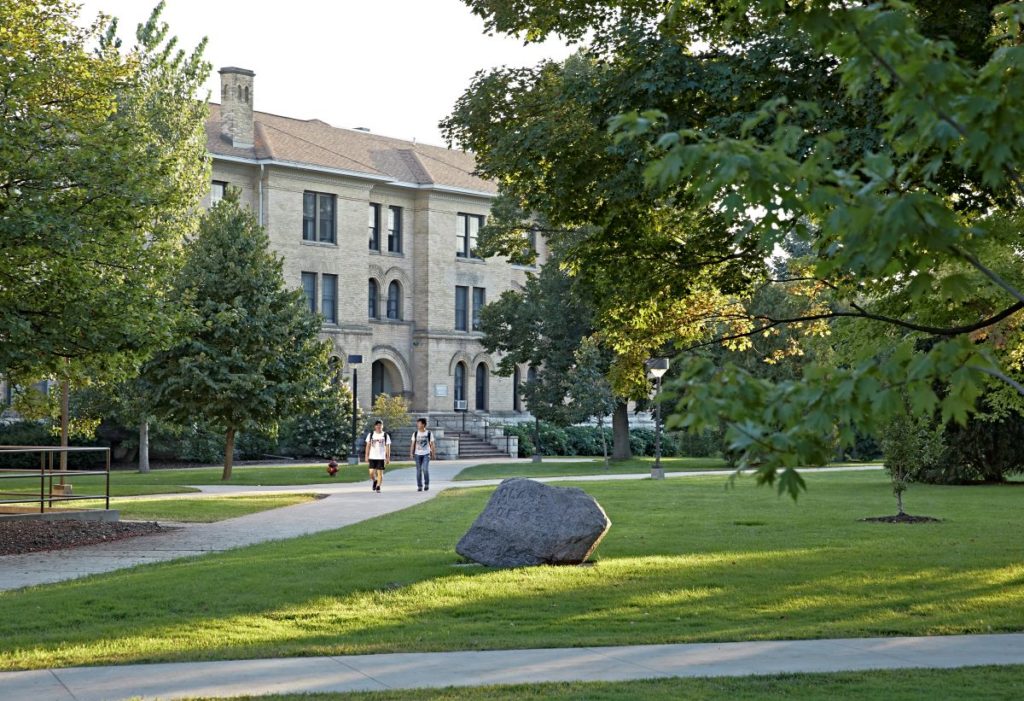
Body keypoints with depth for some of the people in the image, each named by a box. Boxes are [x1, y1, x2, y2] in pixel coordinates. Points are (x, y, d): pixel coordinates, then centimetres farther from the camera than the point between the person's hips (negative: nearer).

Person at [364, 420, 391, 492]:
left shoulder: (385, 436, 2)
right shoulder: (371, 434, 5)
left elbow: (387, 447, 2)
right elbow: (368, 446, 6)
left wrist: (388, 458, -3)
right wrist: (367, 456, 1)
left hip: (381, 457, -1)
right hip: (372, 457, 1)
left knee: (380, 472, -3)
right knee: (371, 472, -5)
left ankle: (378, 487, 6)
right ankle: (374, 481, 25)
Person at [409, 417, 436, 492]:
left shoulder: (429, 434, 0)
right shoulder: (415, 434, 5)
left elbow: (432, 444, 4)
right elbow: (413, 444, 6)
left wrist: (433, 454, 1)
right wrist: (411, 453, -2)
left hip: (426, 454, -2)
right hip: (417, 454, 2)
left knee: (425, 469, -15)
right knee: (419, 471, 2)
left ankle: (426, 484, 2)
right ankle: (419, 486, 10)